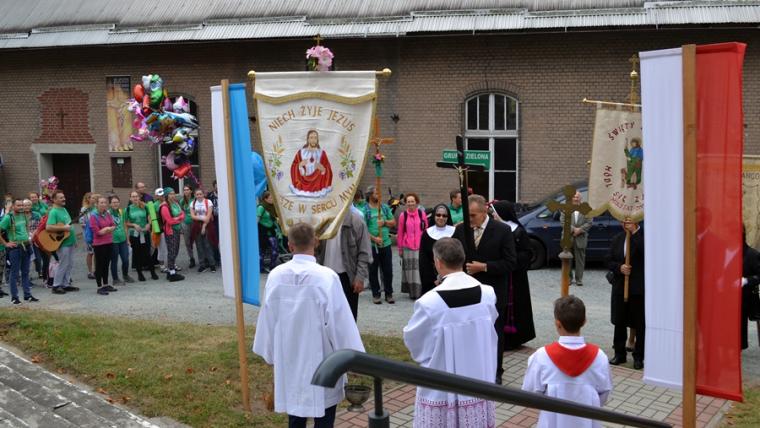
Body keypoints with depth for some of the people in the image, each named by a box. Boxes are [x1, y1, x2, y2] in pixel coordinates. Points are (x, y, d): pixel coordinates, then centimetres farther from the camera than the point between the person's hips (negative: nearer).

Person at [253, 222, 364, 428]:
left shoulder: (276, 276, -7)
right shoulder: (326, 277, -19)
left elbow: (268, 318, 3)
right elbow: (340, 322, -15)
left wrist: (271, 354, 17)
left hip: (289, 359, 4)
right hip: (321, 361, -4)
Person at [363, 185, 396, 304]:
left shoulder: (385, 207, 9)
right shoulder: (365, 210, -4)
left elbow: (393, 222, 13)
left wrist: (385, 222, -7)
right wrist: (374, 238, -17)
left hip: (386, 244, 3)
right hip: (371, 245, -3)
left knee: (388, 270, 6)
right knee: (373, 271, 5)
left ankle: (389, 294, 16)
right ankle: (376, 294, 14)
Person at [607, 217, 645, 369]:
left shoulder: (643, 236, -7)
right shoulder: (617, 239, 11)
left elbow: (645, 251, -27)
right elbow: (610, 261, 11)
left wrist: (634, 232, -21)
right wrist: (619, 267, -10)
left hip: (639, 288, -5)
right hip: (620, 287, 5)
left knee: (640, 324, 2)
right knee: (619, 322, 12)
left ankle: (638, 357, 12)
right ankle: (619, 354, 24)